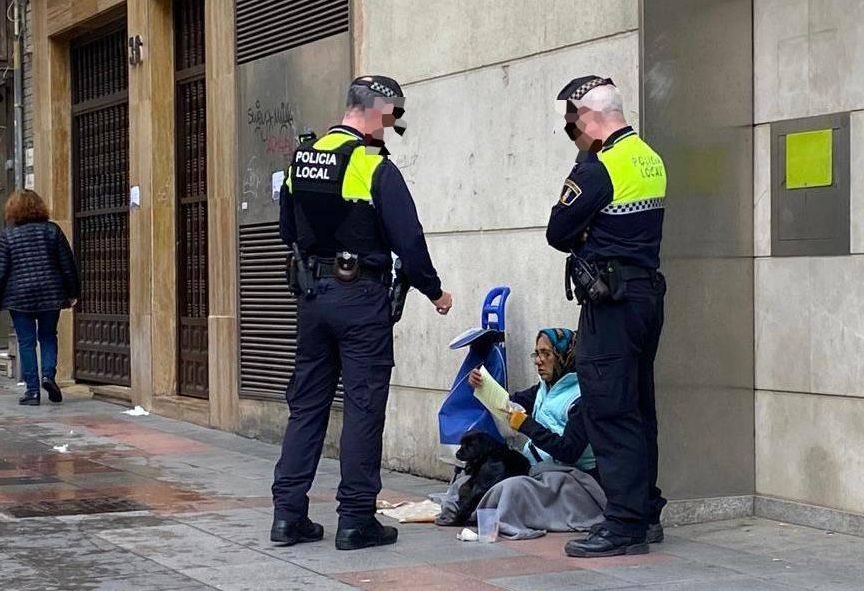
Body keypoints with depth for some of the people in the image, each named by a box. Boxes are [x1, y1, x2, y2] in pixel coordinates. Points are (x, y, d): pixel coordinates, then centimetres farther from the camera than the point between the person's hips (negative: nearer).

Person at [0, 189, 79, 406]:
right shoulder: (52, 230, 2)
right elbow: (68, 264, 2)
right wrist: (72, 293, 10)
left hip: (19, 297, -1)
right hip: (51, 295, 2)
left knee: (26, 342, 4)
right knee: (48, 336, 16)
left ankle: (32, 390, 2)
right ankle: (48, 374, -5)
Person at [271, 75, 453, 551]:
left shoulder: (302, 160, 8)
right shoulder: (375, 167, -13)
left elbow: (288, 231, 17)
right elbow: (408, 239, -12)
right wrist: (434, 292, 1)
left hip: (312, 294, 7)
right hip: (361, 297, -6)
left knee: (306, 402, 11)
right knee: (363, 406, 0)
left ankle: (288, 513, 12)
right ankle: (356, 519, 3)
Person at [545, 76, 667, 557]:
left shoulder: (599, 168, -15)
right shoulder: (651, 160, 13)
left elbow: (559, 233, -11)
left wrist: (582, 242, 5)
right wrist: (593, 242, 7)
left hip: (610, 301, -9)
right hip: (648, 292, 9)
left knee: (610, 412, -6)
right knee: (637, 410, 14)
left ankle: (625, 525, -6)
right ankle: (646, 514, 21)